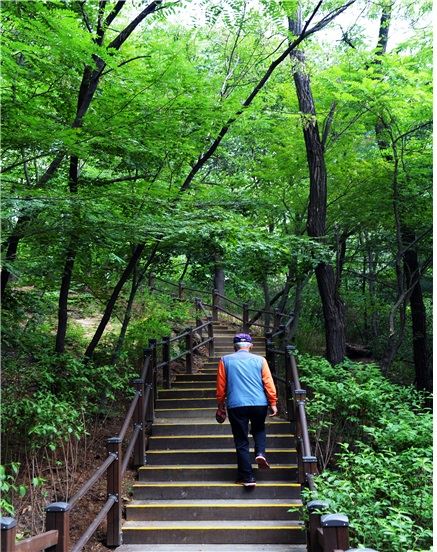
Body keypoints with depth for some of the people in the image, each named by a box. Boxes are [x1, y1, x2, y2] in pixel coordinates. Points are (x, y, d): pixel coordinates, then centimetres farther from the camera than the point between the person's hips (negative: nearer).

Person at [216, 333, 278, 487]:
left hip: (236, 405, -1)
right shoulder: (260, 360, 5)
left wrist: (220, 407, 15)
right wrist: (273, 403, 9)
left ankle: (247, 477, 6)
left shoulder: (225, 360, 5)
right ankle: (260, 453, 4)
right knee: (259, 429, 28)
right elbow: (268, 383, 2)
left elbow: (221, 387, 6)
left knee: (241, 441, 7)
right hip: (260, 404, 1)